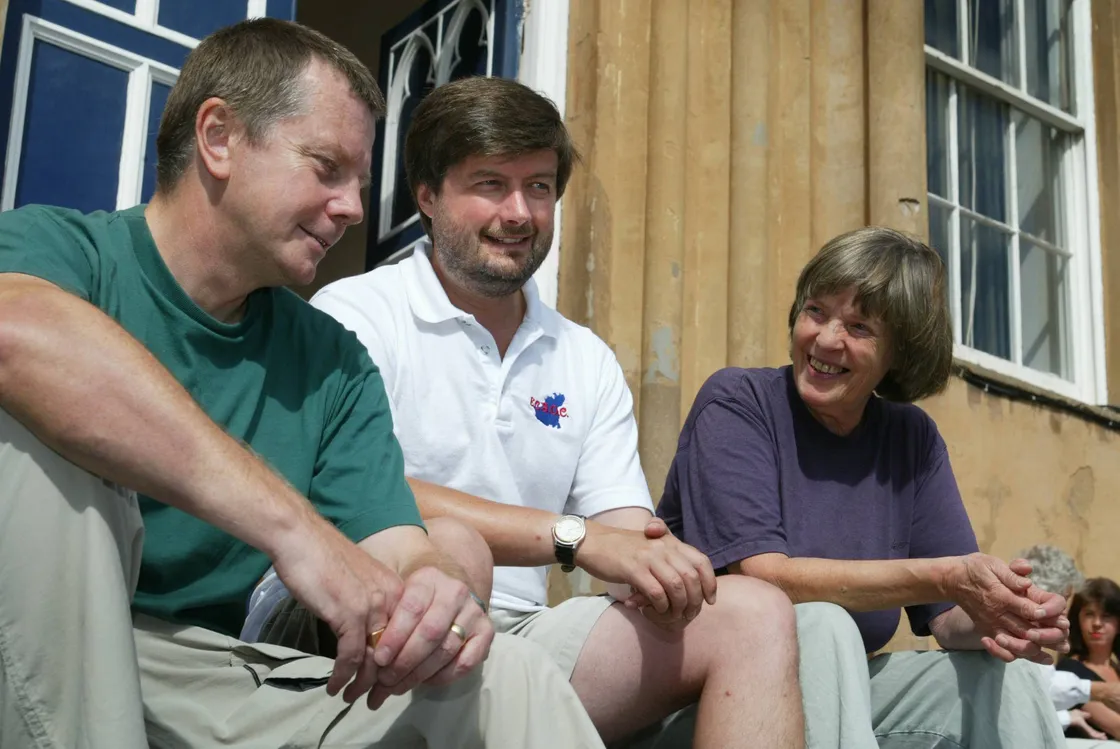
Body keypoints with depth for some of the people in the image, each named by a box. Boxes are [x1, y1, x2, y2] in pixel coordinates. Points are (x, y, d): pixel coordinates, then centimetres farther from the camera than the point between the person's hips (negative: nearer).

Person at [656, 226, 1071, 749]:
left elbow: (950, 619, 1)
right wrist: (945, 577, -29)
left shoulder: (913, 438, 5)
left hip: (837, 688, 5)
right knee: (821, 624, -32)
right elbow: (759, 576, -23)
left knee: (1002, 675, -17)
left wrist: (996, 620, -25)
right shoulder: (737, 402, -10)